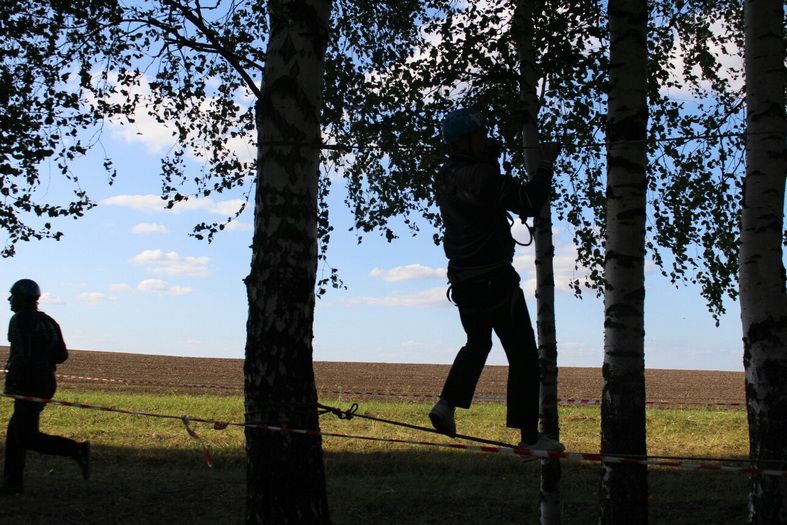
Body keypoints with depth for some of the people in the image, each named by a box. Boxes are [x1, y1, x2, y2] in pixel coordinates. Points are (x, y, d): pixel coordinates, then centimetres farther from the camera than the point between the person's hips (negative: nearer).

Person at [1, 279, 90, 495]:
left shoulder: (20, 320, -10)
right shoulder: (47, 321, 14)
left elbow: (22, 355, -20)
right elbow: (61, 355, 12)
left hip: (29, 386, -9)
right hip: (46, 383, 9)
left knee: (27, 437, -6)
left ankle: (77, 450, -16)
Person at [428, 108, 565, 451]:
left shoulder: (444, 178, 5)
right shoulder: (482, 176, -21)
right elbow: (530, 204, -21)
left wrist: (490, 156, 11)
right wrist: (546, 164, -9)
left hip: (462, 280, 8)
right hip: (495, 280, -8)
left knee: (477, 344, 28)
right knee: (523, 353, 3)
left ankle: (447, 404, 12)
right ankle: (529, 435, 6)